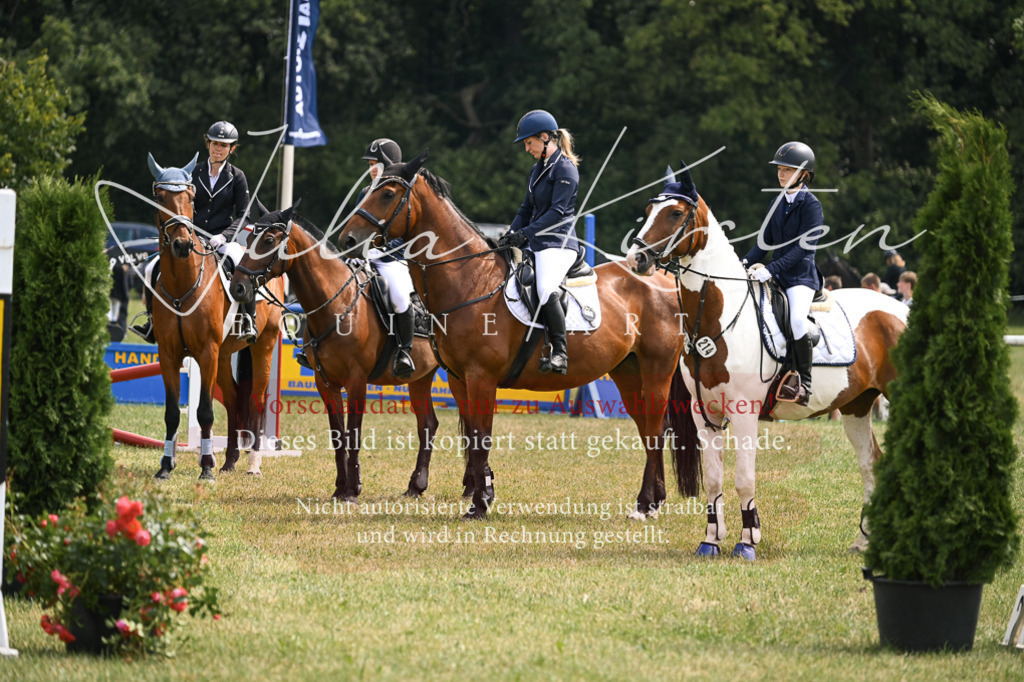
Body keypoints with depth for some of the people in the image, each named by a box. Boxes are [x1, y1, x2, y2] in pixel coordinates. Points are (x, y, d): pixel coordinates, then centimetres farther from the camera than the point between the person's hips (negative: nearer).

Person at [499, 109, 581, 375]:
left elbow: (557, 212, -16)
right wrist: (510, 234, 6)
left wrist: (525, 234, -21)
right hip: (536, 243, 10)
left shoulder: (565, 169, -9)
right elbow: (527, 209, 22)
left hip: (558, 243, -10)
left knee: (546, 290, -29)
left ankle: (560, 354, -27)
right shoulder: (538, 169, 18)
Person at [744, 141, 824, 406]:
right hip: (776, 275, 8)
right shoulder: (778, 203, 13)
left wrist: (772, 269, -26)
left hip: (801, 276, -8)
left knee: (797, 320, -32)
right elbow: (765, 240, 16)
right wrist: (747, 263, -1)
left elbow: (803, 247, -18)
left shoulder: (811, 205, -9)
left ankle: (803, 382, -22)